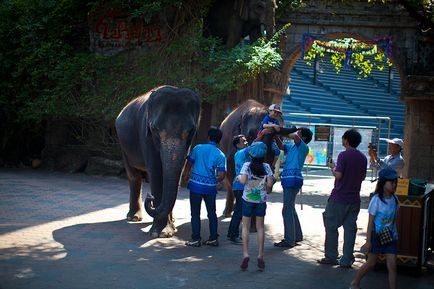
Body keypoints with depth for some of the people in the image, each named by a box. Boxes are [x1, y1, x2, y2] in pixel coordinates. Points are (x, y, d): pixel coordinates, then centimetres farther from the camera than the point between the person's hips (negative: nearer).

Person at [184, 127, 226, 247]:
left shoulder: (198, 148, -2)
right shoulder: (220, 155, -2)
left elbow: (189, 163, 4)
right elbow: (222, 175, -8)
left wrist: (187, 175, 23)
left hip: (196, 184, -1)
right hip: (210, 186, 1)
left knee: (195, 213, 5)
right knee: (212, 213, 13)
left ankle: (196, 239, 5)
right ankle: (213, 238, 16)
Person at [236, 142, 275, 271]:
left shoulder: (246, 166, -8)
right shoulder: (266, 167, -4)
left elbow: (243, 180, -21)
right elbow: (270, 184, -10)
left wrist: (238, 177, 0)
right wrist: (266, 189, 11)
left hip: (248, 199, -1)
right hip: (261, 200, 1)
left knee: (245, 227, 8)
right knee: (260, 227, 10)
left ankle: (245, 254, -3)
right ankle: (260, 256, 8)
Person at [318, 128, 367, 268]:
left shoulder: (343, 155, -13)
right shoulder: (363, 158, 7)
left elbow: (338, 175, -18)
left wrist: (332, 167, 0)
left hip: (339, 198, -6)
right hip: (354, 199, 6)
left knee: (331, 226, 6)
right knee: (350, 228, 7)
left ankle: (331, 257, 10)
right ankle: (346, 260, 7)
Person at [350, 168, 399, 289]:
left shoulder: (394, 199, 0)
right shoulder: (376, 200, -16)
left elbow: (394, 219, 12)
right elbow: (370, 222, -13)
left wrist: (395, 234, 12)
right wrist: (368, 241, -13)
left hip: (389, 236, 4)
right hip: (376, 235, -4)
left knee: (392, 265, -2)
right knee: (371, 263, 9)